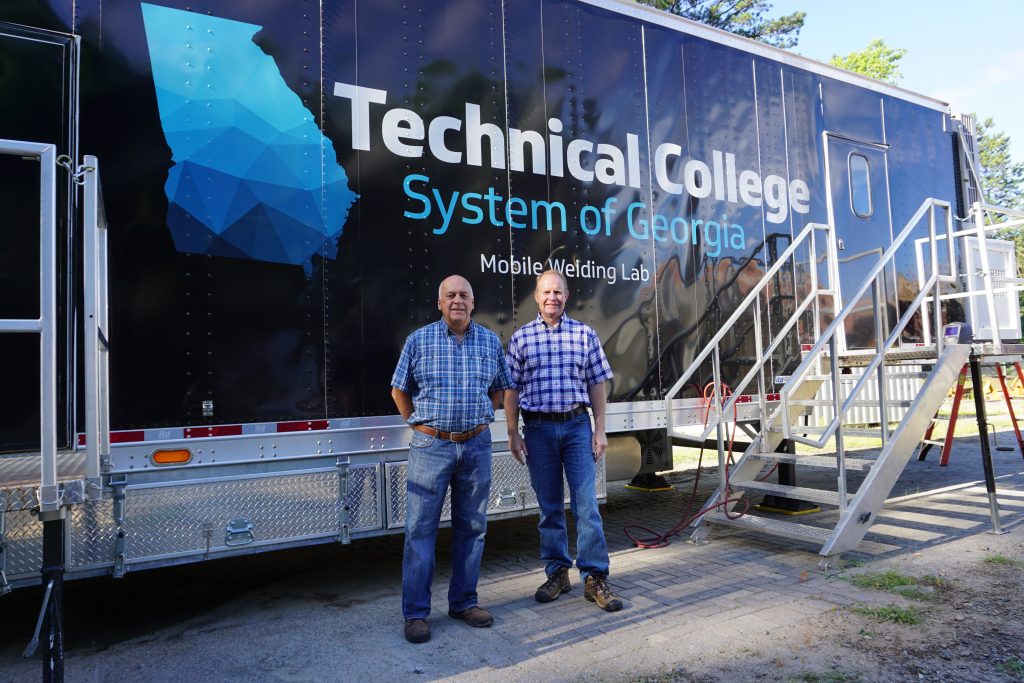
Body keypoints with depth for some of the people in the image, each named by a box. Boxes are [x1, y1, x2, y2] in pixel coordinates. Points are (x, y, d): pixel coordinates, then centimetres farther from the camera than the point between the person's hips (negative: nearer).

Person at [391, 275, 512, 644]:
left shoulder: (490, 341, 7)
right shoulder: (419, 340, 1)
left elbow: (499, 388, 18)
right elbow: (399, 390, 9)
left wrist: (479, 422, 10)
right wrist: (420, 426, 5)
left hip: (476, 446, 3)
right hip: (431, 447, -2)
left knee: (471, 528, 10)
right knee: (420, 529, 0)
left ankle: (464, 602, 25)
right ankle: (415, 612, 11)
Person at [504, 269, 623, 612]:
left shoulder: (585, 334, 4)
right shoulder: (521, 337, 4)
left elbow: (596, 385, 5)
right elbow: (511, 389, 4)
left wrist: (599, 430, 1)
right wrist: (513, 433, 0)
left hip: (577, 425, 0)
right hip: (538, 428, 1)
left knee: (586, 504, -2)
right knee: (549, 507, 9)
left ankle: (595, 577, 7)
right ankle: (557, 573, 22)